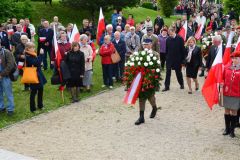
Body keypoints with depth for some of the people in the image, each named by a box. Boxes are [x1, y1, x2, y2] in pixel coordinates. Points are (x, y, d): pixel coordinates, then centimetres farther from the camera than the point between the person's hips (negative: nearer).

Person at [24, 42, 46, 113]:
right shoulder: (28, 57, -19)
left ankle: (40, 105, 32)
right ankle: (33, 108, 11)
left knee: (41, 89, 16)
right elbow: (36, 63, -29)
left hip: (38, 75, 9)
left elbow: (38, 62, 12)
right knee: (34, 92, 0)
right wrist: (41, 54, -27)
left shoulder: (33, 55, 9)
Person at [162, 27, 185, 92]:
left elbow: (182, 50, -7)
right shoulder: (168, 39, 0)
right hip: (169, 59, 2)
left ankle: (181, 84, 32)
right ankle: (167, 86, 4)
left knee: (178, 72, 12)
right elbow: (166, 50, 8)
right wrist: (166, 58, 5)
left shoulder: (180, 39, -9)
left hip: (177, 59, -2)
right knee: (168, 73, -1)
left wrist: (182, 60, -8)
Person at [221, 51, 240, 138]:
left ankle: (232, 130, 15)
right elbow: (223, 78, 10)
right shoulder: (227, 68, 3)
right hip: (226, 93, 3)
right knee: (227, 110, 11)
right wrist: (221, 87, 3)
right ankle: (227, 129, 23)